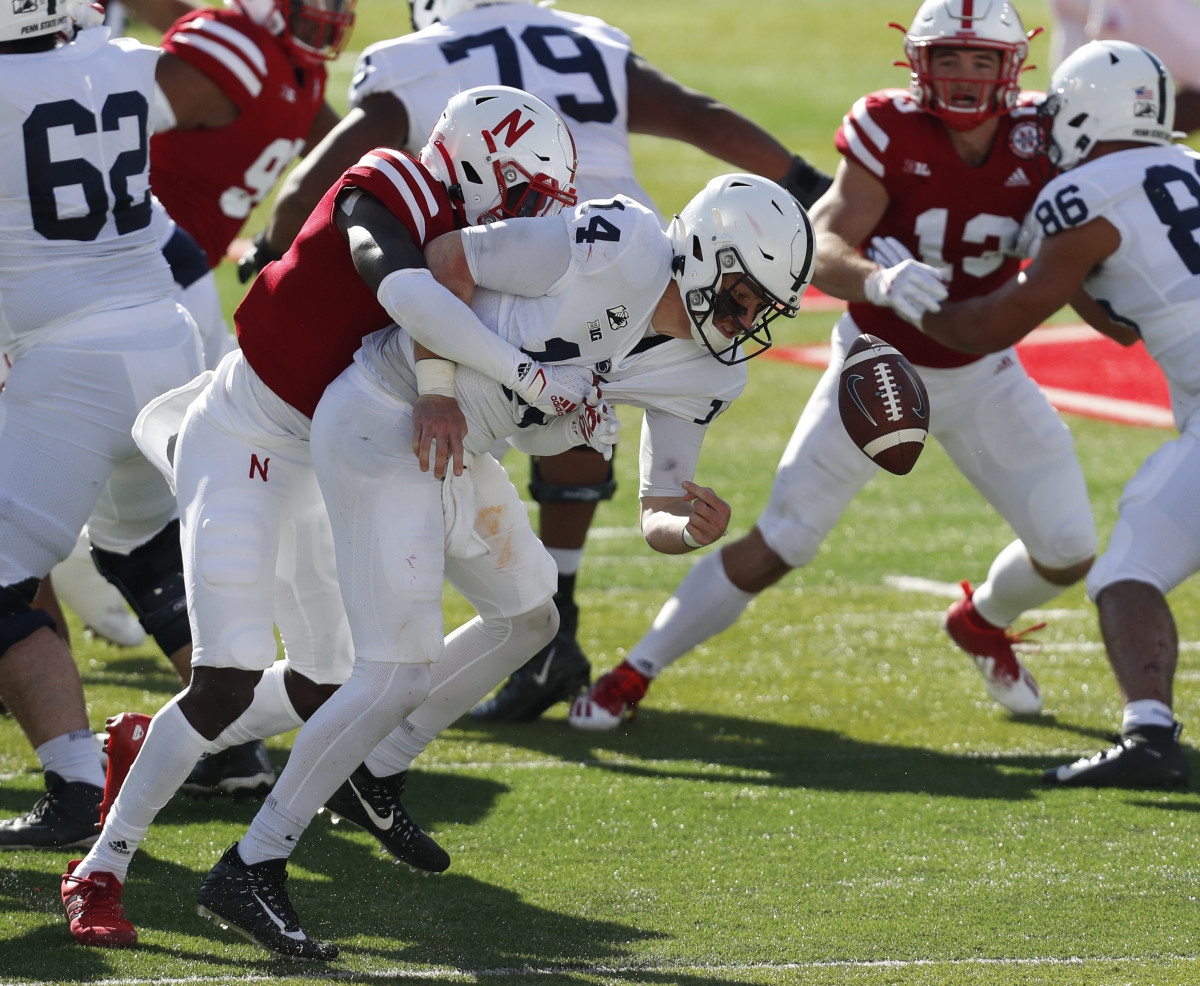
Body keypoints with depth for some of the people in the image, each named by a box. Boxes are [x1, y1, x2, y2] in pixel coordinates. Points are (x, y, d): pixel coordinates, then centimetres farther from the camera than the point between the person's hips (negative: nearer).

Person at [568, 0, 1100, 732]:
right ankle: (637, 671, 7)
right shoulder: (889, 131, -23)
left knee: (1069, 553, -3)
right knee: (782, 544, -8)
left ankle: (984, 622, 31)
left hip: (981, 375, 3)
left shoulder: (1037, 140, -14)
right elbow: (823, 252, -31)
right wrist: (878, 280, -51)